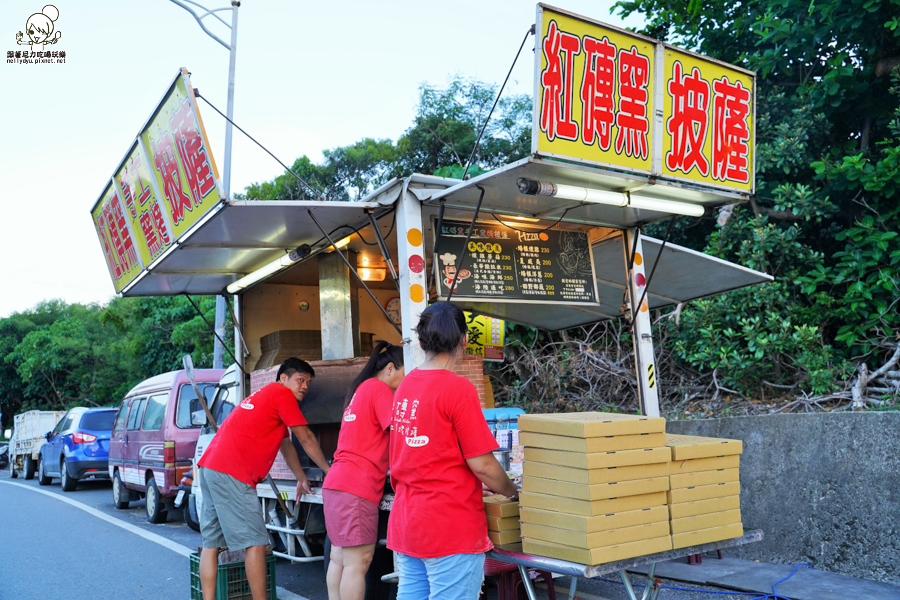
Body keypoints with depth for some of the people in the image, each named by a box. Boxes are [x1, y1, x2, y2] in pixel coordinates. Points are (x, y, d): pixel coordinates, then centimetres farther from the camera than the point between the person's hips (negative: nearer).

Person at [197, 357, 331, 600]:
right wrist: (329, 470, 13)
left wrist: (302, 478, 39)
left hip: (209, 466, 10)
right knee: (256, 542, -6)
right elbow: (306, 438, 2)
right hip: (232, 474, -10)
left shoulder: (263, 396, 28)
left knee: (211, 543, 9)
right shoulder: (282, 393, -2)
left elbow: (286, 445, 34)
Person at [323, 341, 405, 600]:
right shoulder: (380, 389, -7)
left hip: (337, 482, 9)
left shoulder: (360, 389, 20)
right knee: (358, 561, -7)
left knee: (340, 559, 10)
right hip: (357, 487, -9)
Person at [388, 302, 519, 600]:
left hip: (404, 524, 8)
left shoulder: (405, 385, 7)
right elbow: (482, 464, -14)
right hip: (450, 530, -7)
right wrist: (513, 492, 5)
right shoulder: (457, 388, -16)